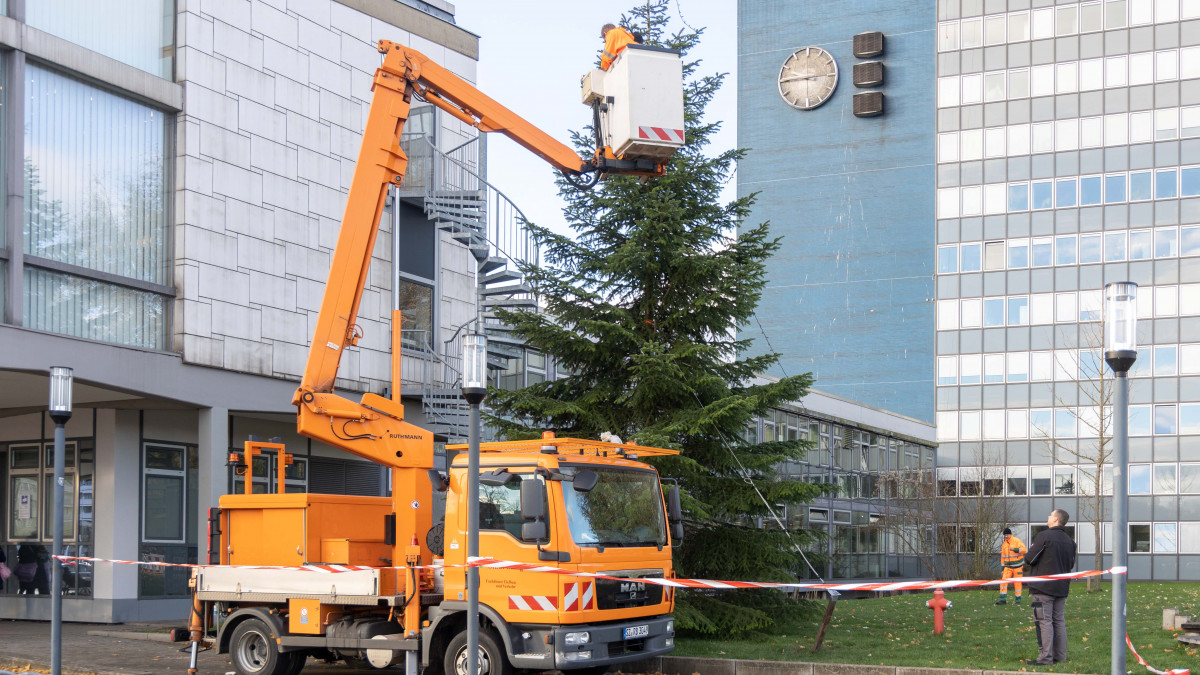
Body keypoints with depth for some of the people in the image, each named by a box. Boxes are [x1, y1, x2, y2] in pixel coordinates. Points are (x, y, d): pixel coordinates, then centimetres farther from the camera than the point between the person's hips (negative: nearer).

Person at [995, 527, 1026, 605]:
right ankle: (1003, 599, -6)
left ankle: (1018, 600, 14)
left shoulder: (1017, 541, -7)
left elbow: (1023, 549, -18)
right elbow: (1003, 556, 14)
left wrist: (1014, 549, -29)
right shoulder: (1004, 544, 9)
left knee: (1017, 583, 2)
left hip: (1017, 566, -4)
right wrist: (1002, 568, 13)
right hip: (1008, 566, 4)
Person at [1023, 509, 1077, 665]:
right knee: (1059, 621, 13)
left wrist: (1030, 550, 8)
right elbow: (1071, 564, 16)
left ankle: (1045, 657, -7)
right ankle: (1060, 656, 16)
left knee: (1044, 621, -5)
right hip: (1061, 588, 7)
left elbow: (1029, 559, -12)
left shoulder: (1043, 536, -14)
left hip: (1043, 587, -7)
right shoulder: (1069, 540, 8)